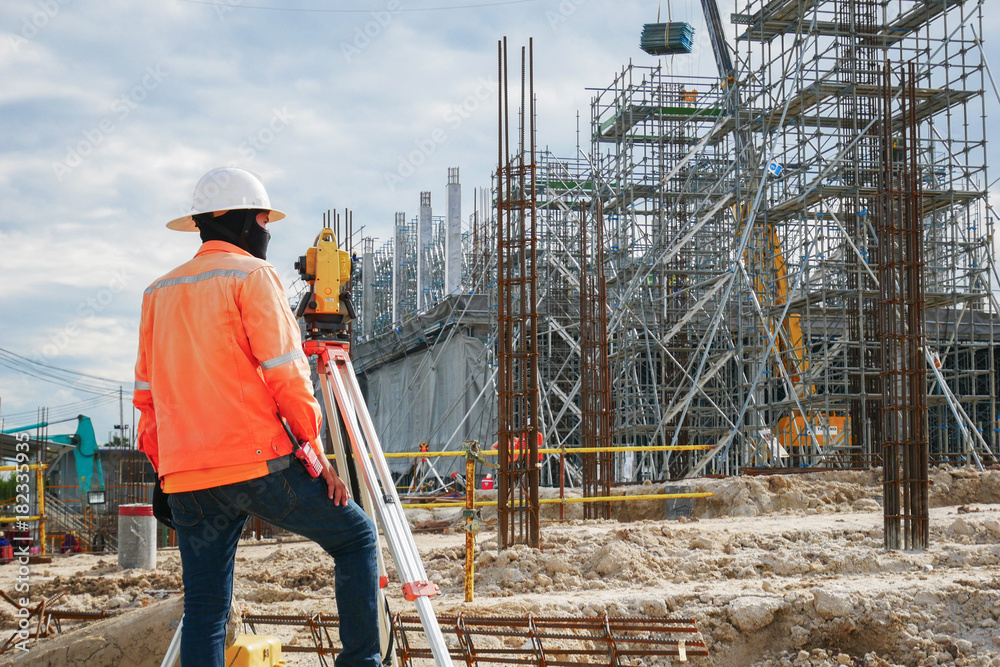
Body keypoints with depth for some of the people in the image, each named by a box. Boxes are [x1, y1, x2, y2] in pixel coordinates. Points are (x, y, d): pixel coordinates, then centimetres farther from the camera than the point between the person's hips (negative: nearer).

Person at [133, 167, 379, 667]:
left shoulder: (158, 292, 18)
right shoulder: (251, 275, -2)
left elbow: (146, 396, 18)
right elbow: (284, 375, -10)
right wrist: (316, 456, -4)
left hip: (184, 478, 6)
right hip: (257, 463, -6)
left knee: (204, 609, 7)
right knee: (356, 537, 10)